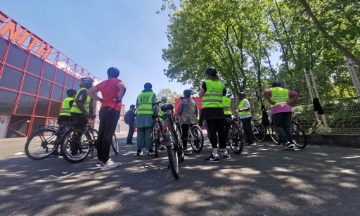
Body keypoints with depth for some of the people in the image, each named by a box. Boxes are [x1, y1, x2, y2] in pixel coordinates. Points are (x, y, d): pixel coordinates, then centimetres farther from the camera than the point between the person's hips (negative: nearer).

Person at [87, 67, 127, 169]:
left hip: (103, 109, 7)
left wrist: (101, 100, 16)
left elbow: (89, 92, 21)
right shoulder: (116, 81, 1)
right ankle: (105, 161, -4)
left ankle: (100, 159, 17)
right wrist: (119, 98, -11)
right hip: (113, 109, -7)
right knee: (108, 135, -8)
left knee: (101, 134, 9)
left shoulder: (103, 83, 19)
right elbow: (123, 87, -23)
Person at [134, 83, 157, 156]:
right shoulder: (152, 94, 8)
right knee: (149, 133, -2)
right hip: (149, 115, -3)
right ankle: (150, 150, 1)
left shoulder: (139, 95, 18)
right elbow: (154, 105, -1)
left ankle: (139, 150, 7)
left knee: (140, 133, 6)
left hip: (139, 115, 3)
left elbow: (137, 105, 15)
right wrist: (155, 114, 1)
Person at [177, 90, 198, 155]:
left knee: (184, 134, -1)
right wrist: (195, 118, 26)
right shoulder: (194, 102, 13)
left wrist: (179, 118, 14)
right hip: (193, 120, 4)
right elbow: (196, 111, 16)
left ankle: (185, 149, 4)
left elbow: (179, 111, -2)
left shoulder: (183, 101, -1)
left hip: (184, 120, -4)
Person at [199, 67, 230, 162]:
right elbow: (222, 97, 10)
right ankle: (225, 152, 25)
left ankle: (215, 155, -4)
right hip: (219, 110, 5)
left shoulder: (206, 83, -3)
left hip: (209, 109, -5)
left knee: (212, 131, -5)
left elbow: (200, 95, 4)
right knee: (221, 130, 12)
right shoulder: (221, 84, 12)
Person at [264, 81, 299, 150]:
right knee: (287, 127, 9)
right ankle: (291, 143, 2)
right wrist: (290, 103, 10)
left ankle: (285, 142, -12)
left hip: (276, 110, -4)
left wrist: (270, 102, -6)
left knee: (278, 126, 3)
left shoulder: (271, 90, 14)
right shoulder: (286, 91, 27)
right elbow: (296, 94, 18)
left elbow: (266, 92, -10)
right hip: (287, 109, 4)